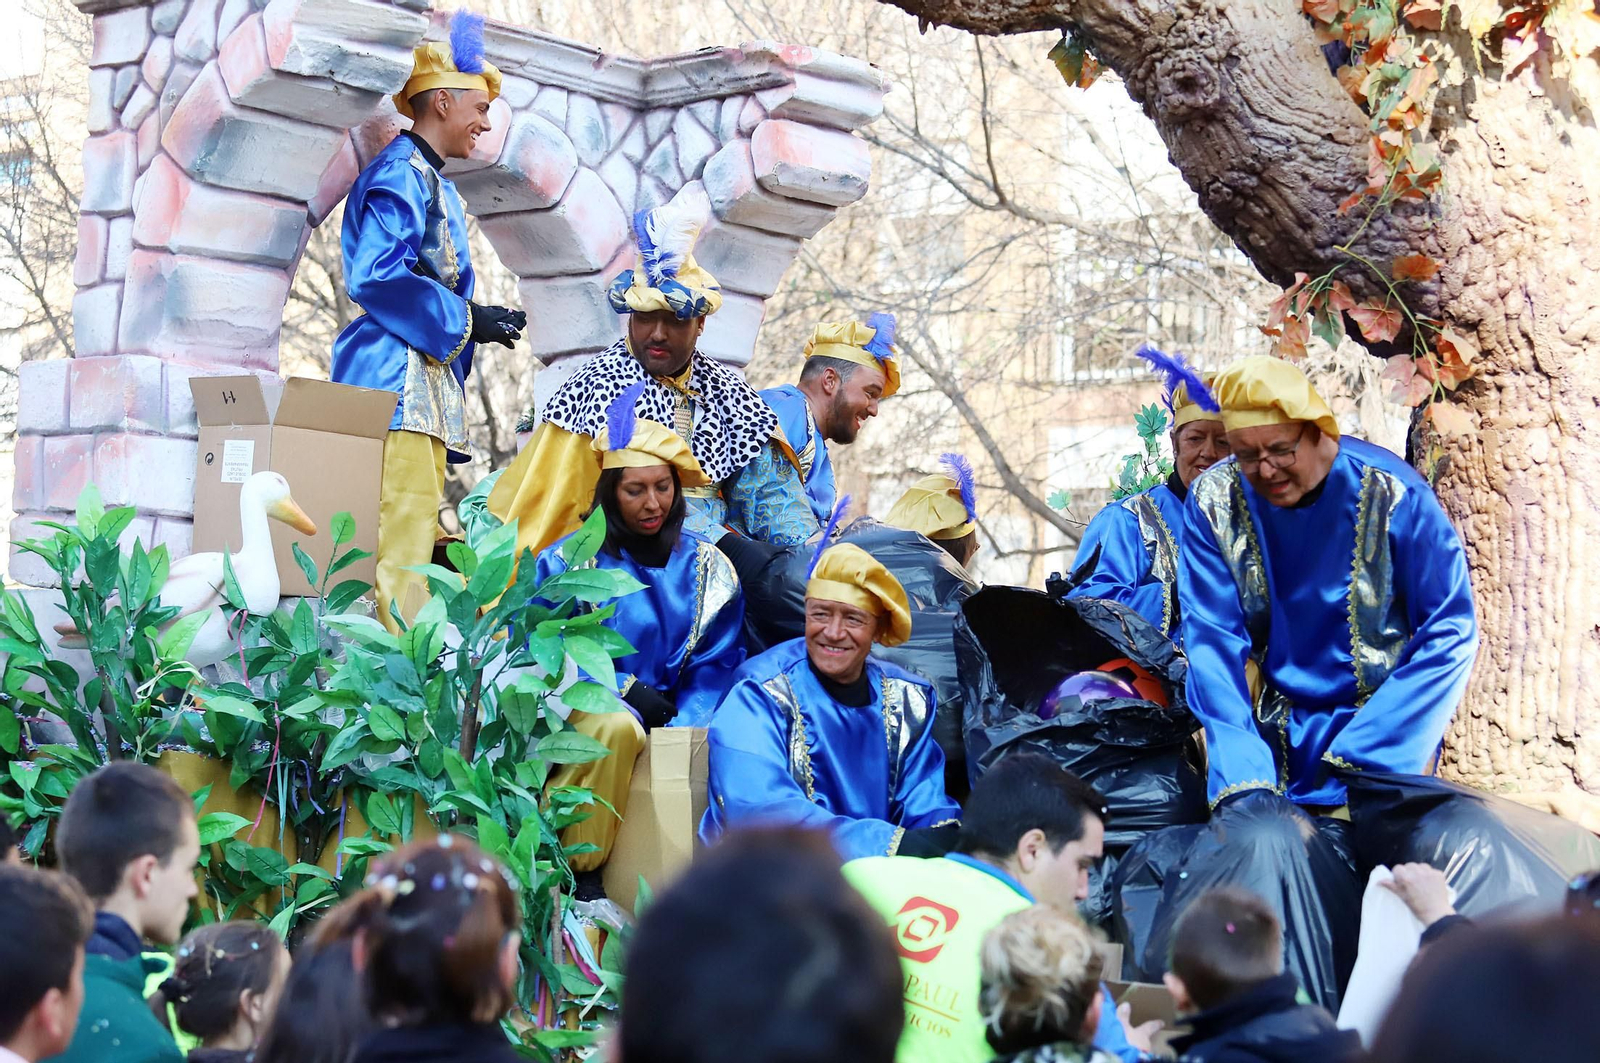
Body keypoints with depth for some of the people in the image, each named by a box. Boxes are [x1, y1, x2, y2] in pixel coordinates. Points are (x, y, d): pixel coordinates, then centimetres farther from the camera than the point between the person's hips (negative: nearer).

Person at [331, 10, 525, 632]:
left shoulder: (430, 181, 24)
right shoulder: (401, 174, -6)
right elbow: (374, 276, -18)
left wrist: (482, 321, 17)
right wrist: (466, 320, -13)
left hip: (426, 384, 10)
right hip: (397, 379, -10)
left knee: (416, 539, 5)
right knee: (401, 541, -17)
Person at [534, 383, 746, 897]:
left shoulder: (706, 566, 10)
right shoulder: (569, 560, 2)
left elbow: (715, 666, 5)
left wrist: (684, 727, -15)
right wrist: (623, 688, -16)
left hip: (672, 721, 2)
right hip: (583, 709, -2)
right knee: (618, 726, -37)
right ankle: (577, 869, -23)